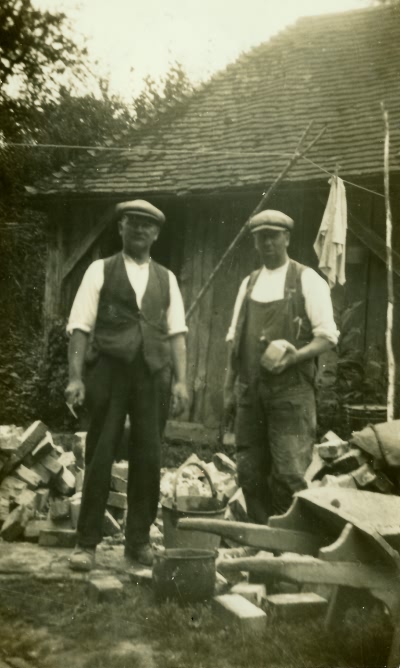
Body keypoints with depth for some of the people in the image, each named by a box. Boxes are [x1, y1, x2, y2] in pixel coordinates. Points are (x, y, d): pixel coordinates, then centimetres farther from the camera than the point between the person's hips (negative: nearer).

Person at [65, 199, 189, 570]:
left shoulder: (166, 278, 14)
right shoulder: (100, 270, 6)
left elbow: (177, 332, 9)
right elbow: (80, 328, 0)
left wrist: (180, 380, -1)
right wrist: (75, 377, -9)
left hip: (153, 374, 3)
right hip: (108, 372, -2)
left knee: (148, 460, 6)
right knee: (100, 459, 2)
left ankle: (139, 540, 20)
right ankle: (86, 543, 14)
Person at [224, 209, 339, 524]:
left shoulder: (307, 280, 0)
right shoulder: (249, 283, 15)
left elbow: (328, 336, -4)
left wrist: (292, 358, -20)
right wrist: (229, 388, 11)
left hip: (291, 390, -5)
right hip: (250, 391, 5)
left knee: (289, 472, -8)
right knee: (250, 472, 8)